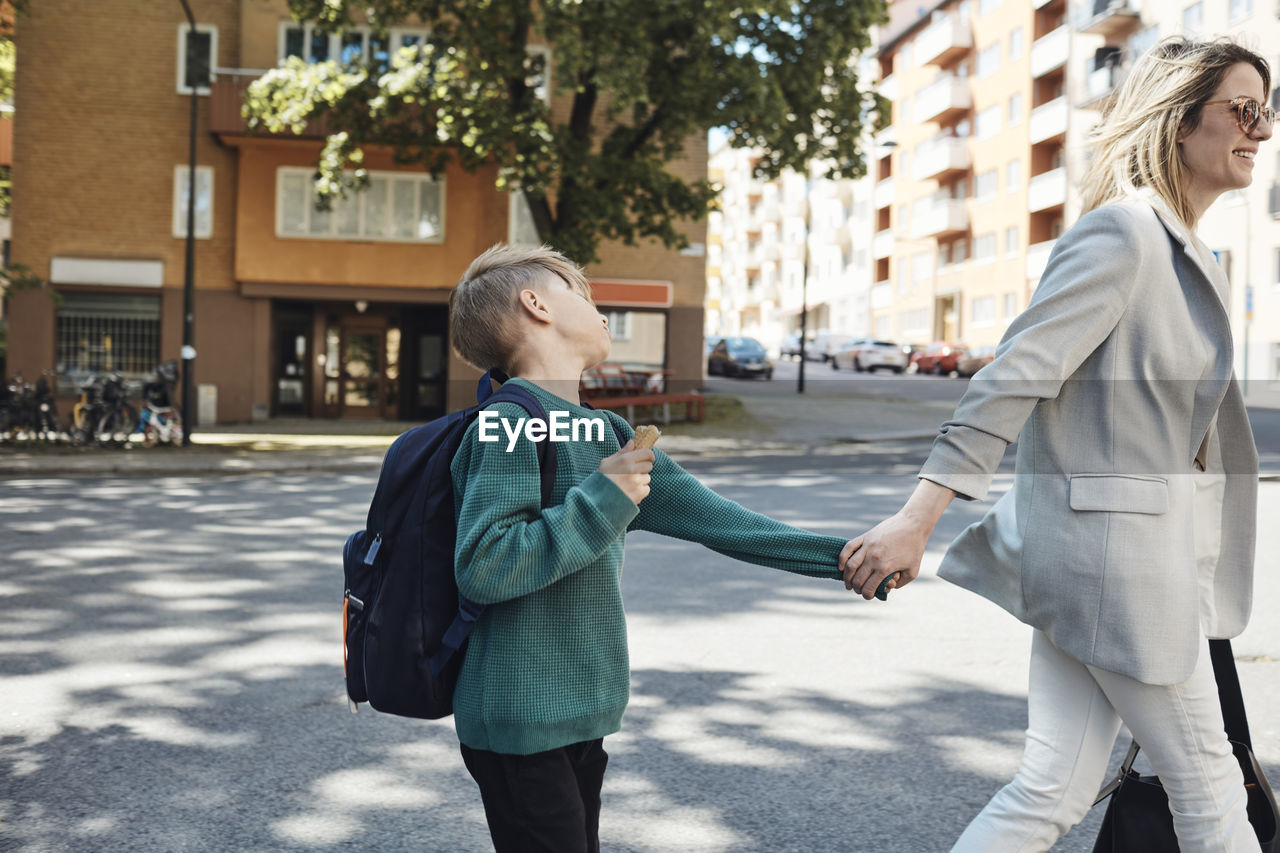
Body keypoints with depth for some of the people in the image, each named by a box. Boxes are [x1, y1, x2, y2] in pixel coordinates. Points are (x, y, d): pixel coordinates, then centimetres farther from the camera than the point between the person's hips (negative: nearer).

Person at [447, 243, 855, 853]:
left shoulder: (603, 432, 10)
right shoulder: (511, 425, -16)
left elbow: (704, 515, 10)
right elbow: (480, 569, -24)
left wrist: (840, 555, 9)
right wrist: (600, 500, -23)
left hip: (580, 718, 9)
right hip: (523, 728, -8)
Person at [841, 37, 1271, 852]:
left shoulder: (1192, 257, 16)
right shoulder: (1121, 233, -14)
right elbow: (1012, 377, -21)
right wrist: (918, 519, -25)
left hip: (1148, 543, 9)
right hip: (1109, 545, -9)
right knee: (1208, 785, 8)